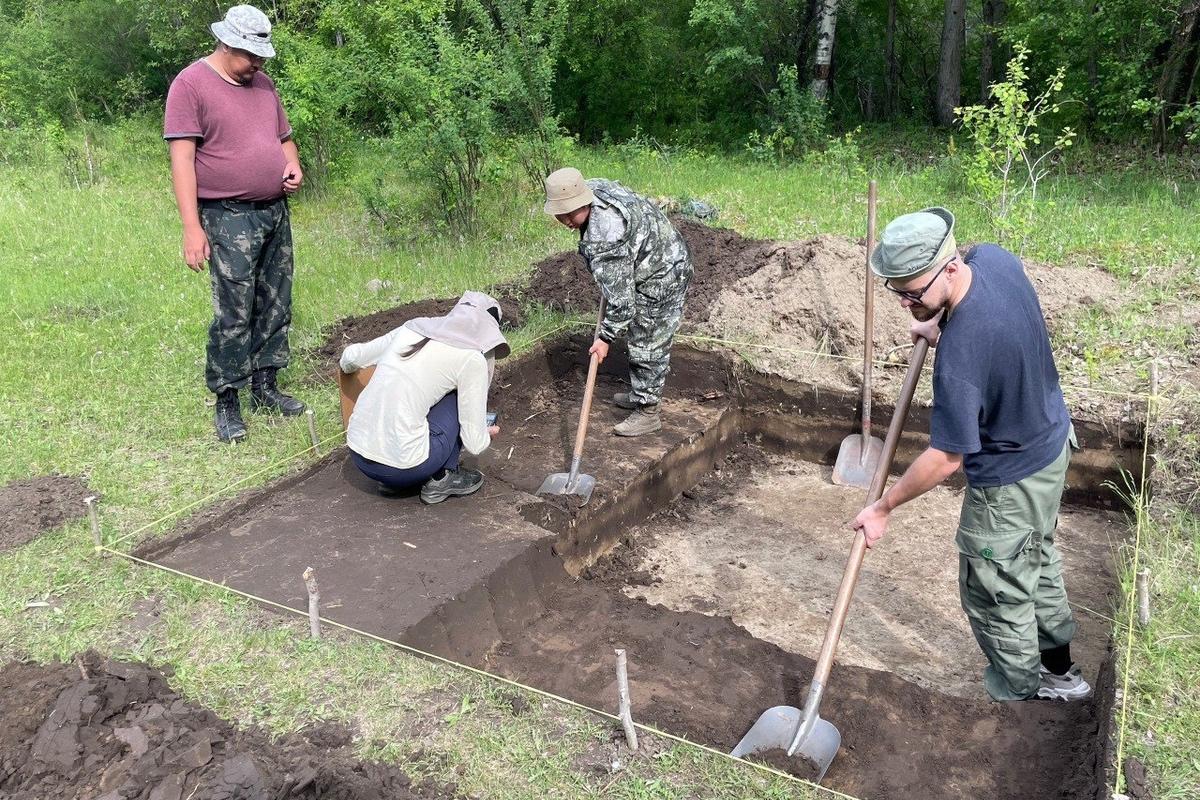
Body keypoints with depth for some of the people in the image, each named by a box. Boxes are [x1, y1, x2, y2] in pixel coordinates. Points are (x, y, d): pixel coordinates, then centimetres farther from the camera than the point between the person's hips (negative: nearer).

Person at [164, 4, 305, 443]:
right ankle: (226, 402, 5)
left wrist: (293, 165, 1)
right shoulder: (191, 85, -7)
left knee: (275, 308, 10)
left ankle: (265, 387, 22)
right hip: (230, 219, -7)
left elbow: (284, 138, 26)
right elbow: (182, 158, -12)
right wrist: (192, 228, -18)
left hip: (276, 213, 7)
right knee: (233, 316, -7)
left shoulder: (262, 83, 14)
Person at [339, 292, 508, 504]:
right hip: (401, 466, -6)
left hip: (358, 455, 6)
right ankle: (442, 478, 12)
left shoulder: (413, 327, 11)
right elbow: (474, 444, -3)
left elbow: (350, 357, 24)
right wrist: (487, 435, 22)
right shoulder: (471, 358, -4)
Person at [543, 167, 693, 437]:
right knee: (640, 337, 21)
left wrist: (606, 336, -19)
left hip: (660, 279, -11)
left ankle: (647, 413, 9)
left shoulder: (603, 241, -36)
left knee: (648, 346, -3)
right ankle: (641, 394, 36)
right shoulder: (592, 187, -9)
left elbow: (621, 298, -30)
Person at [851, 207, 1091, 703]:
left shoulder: (959, 355, -38)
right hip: (1052, 439, 10)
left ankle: (1018, 694, 34)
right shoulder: (994, 258, -15)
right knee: (1037, 560, 28)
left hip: (1011, 480, -9)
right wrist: (941, 325, 2)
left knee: (996, 596, 12)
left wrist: (883, 507, -18)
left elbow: (947, 458, -28)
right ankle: (1058, 671, 48)